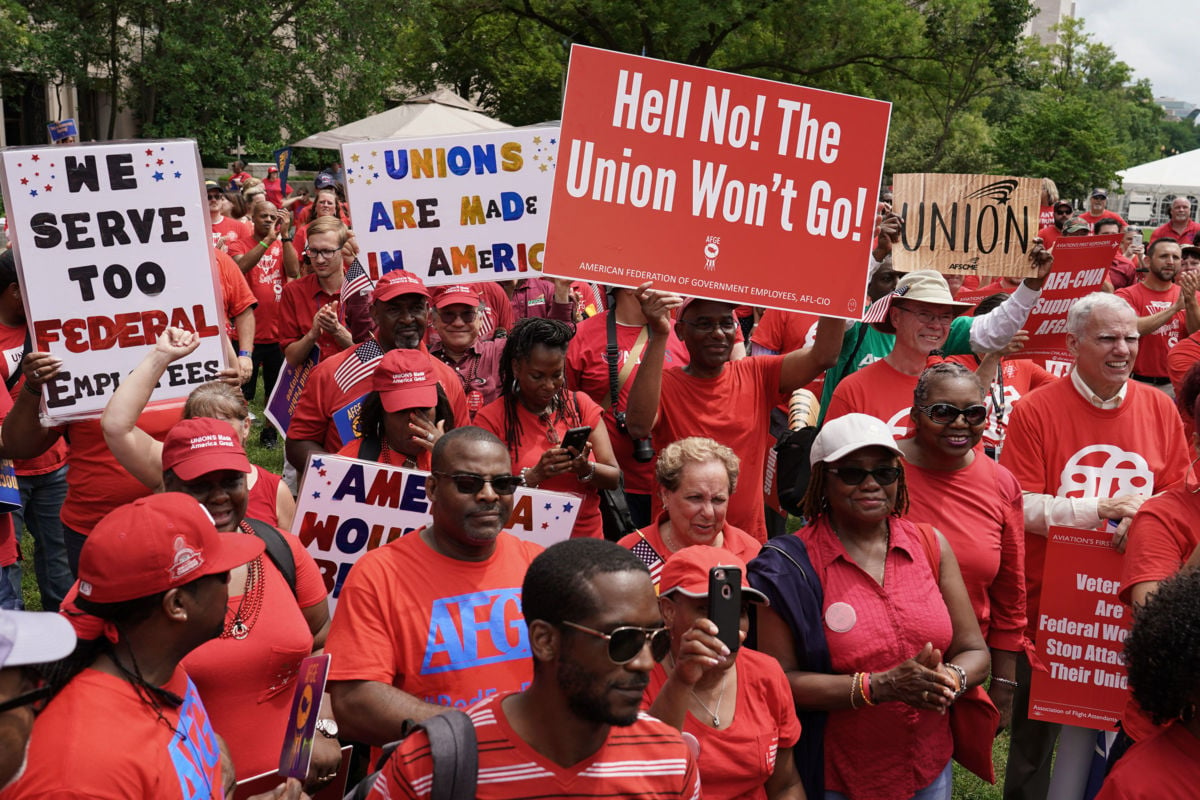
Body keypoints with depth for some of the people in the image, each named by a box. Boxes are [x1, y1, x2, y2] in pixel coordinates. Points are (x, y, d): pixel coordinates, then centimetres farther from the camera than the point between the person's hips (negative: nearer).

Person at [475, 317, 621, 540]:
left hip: (586, 537, 2)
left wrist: (585, 469, -13)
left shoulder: (580, 404, 9)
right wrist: (534, 475, -17)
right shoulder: (491, 418, 1)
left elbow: (614, 478, 6)